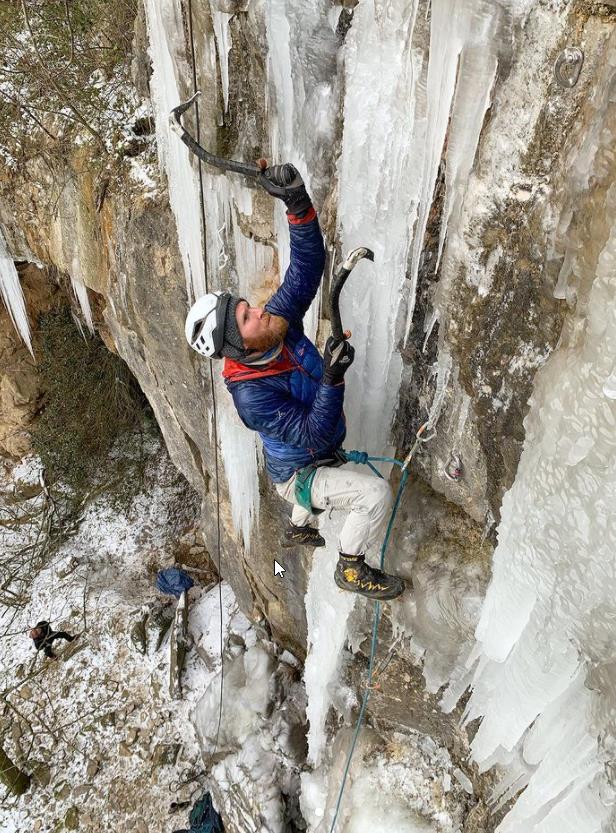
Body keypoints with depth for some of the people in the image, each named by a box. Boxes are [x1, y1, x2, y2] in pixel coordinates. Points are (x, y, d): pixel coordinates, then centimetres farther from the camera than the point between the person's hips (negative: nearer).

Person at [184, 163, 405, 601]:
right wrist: (332, 380, -50)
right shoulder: (250, 394, -38)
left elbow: (307, 264, -23)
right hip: (298, 475, -8)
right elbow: (312, 436, -37)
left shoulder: (280, 319, -20)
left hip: (316, 454, 8)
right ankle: (352, 569, 2)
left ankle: (299, 529, 67)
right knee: (376, 494, -23)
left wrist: (298, 204, -39)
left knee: (326, 480, 38)